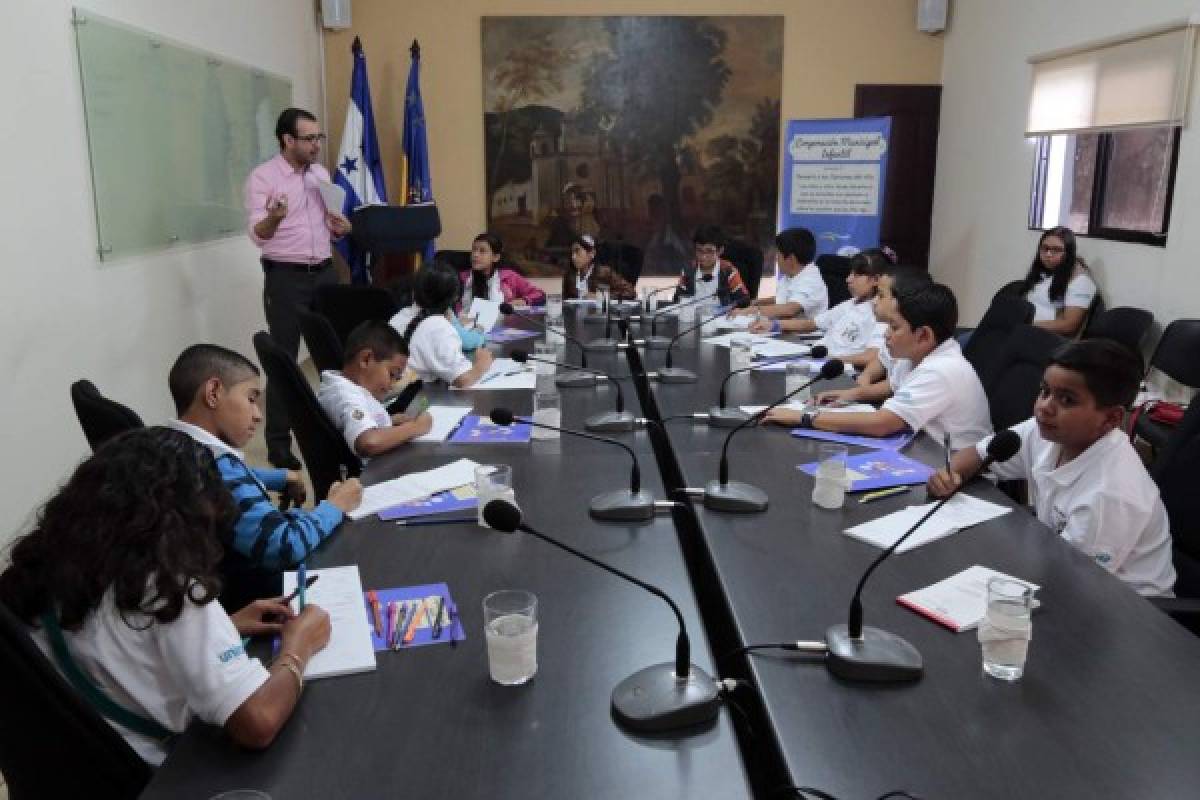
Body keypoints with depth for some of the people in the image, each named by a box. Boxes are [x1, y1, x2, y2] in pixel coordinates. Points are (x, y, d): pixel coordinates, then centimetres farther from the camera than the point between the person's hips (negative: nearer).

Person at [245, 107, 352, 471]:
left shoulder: (321, 174, 11)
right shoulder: (262, 176, -8)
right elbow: (257, 234, -16)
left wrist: (341, 227, -4)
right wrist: (274, 217, -37)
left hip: (325, 273, 6)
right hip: (285, 277, -6)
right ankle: (278, 442, 6)